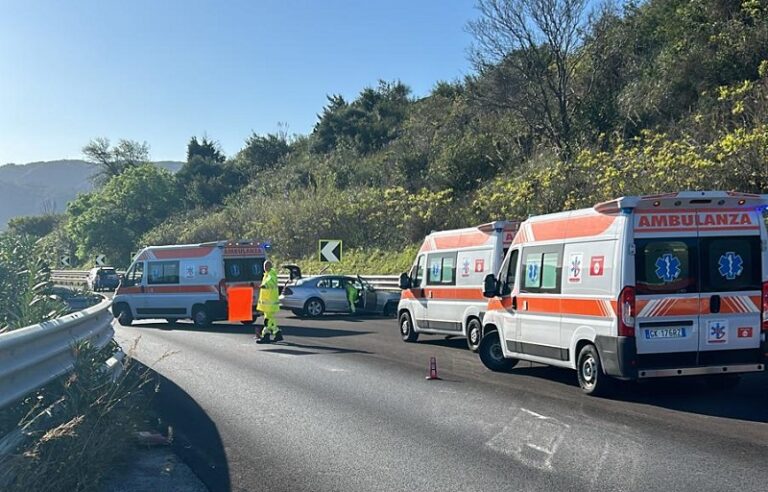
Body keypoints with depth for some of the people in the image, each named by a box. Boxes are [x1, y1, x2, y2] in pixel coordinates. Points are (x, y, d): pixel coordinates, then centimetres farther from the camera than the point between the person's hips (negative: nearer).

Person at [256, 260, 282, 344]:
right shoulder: (266, 274, 17)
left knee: (268, 319, -10)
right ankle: (278, 334, 23)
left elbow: (271, 280, -36)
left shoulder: (272, 273, -14)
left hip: (271, 301, -10)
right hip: (266, 301, 10)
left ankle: (266, 337, -9)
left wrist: (265, 285, -55)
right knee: (270, 319, 14)